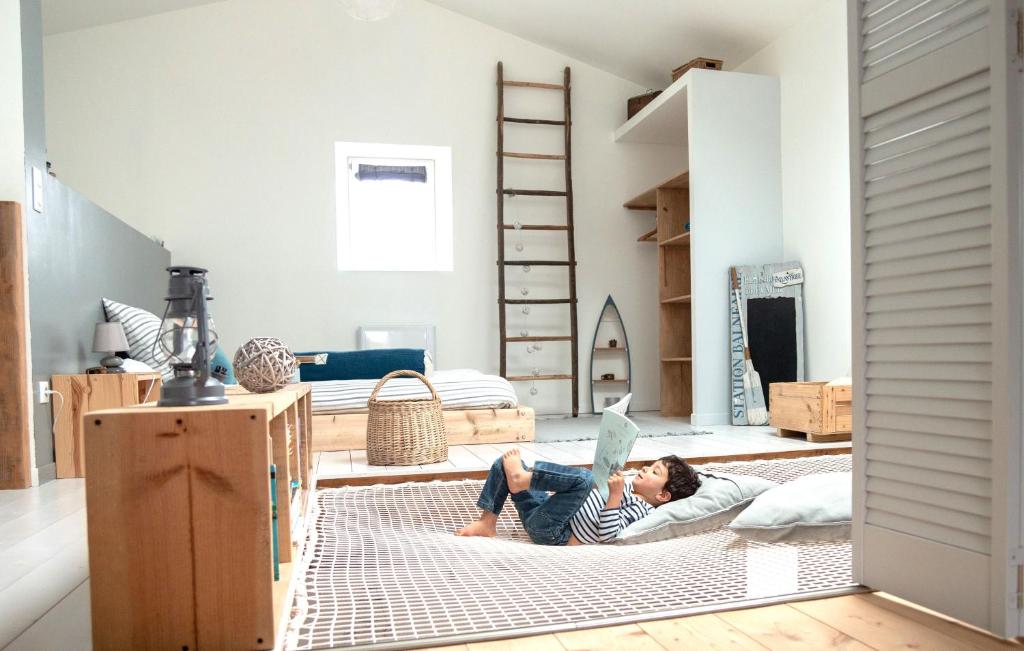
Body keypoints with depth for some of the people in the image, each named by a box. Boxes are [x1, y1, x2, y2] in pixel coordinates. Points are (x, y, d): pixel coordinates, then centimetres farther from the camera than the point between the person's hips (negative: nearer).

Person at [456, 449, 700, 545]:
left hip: (551, 532, -9)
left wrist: (615, 495, -24)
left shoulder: (641, 509, -5)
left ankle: (522, 478, -22)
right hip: (541, 511, 9)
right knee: (504, 461, 6)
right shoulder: (627, 487, 21)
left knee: (583, 477, -33)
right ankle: (487, 522, -1)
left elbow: (606, 535, -20)